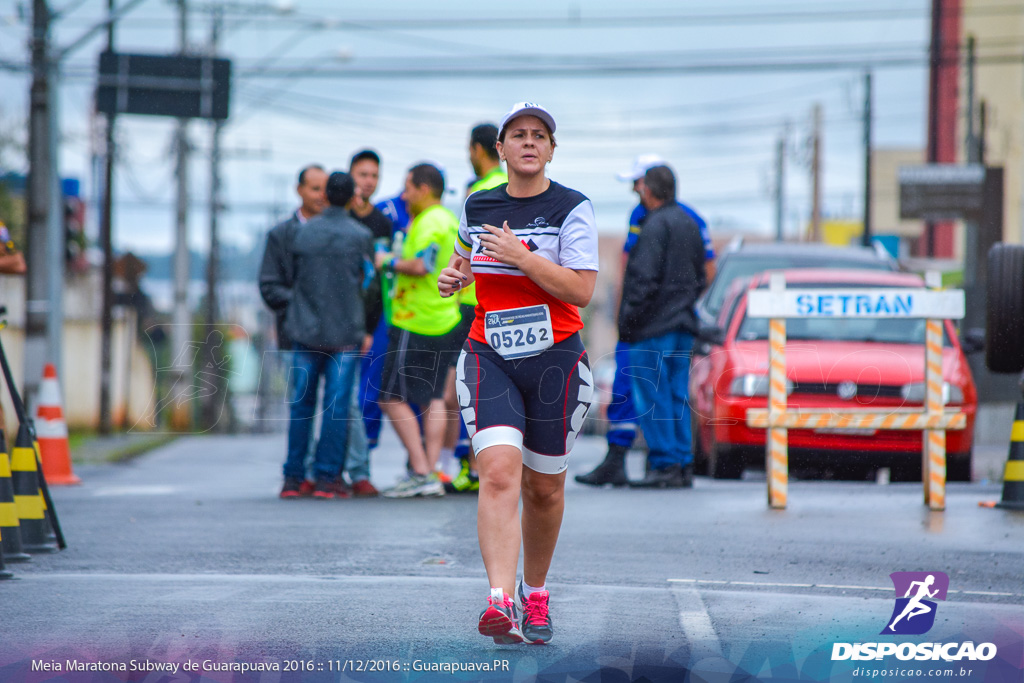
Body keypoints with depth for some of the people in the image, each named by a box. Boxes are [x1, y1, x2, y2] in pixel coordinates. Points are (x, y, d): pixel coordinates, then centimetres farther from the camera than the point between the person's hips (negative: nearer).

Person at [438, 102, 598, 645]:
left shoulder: (572, 209, -4)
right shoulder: (476, 207, 8)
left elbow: (582, 290, -13)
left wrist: (521, 256, -20)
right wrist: (454, 275, 7)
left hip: (555, 358, -1)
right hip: (489, 356, 1)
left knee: (544, 487, 10)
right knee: (499, 472, -19)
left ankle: (536, 591, 32)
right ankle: (501, 601, -29)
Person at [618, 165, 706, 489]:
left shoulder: (656, 225, -13)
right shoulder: (690, 224, 14)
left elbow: (644, 279, -18)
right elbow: (700, 277, 21)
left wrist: (627, 319, -13)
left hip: (654, 327, -9)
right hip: (683, 325, 9)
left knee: (652, 398, -5)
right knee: (678, 397, 10)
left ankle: (665, 465, -8)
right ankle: (683, 466, 9)